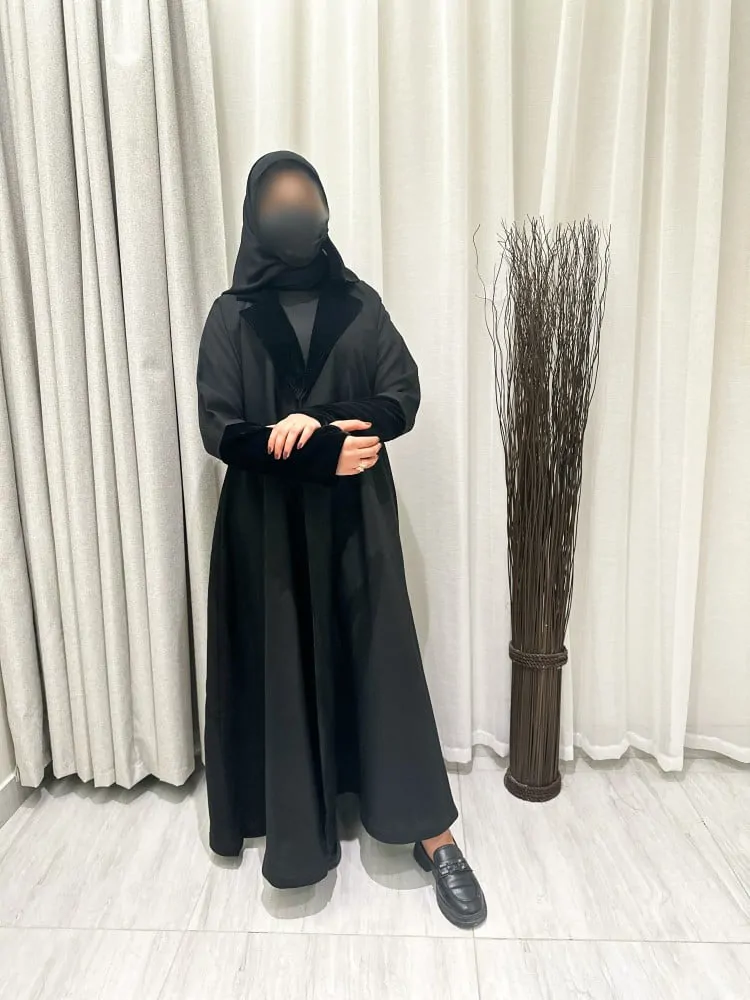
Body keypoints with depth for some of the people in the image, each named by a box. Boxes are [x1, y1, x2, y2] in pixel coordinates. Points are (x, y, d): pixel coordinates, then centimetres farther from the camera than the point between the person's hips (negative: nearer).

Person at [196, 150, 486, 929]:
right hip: (270, 523, 0)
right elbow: (219, 429, -7)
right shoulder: (232, 316, 2)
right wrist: (323, 453, -19)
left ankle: (433, 837, 15)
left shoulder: (360, 304, 6)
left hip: (357, 518, 1)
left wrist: (319, 421, -20)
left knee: (384, 658, 2)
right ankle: (297, 825, 30)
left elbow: (404, 400, -2)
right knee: (285, 665, 7)